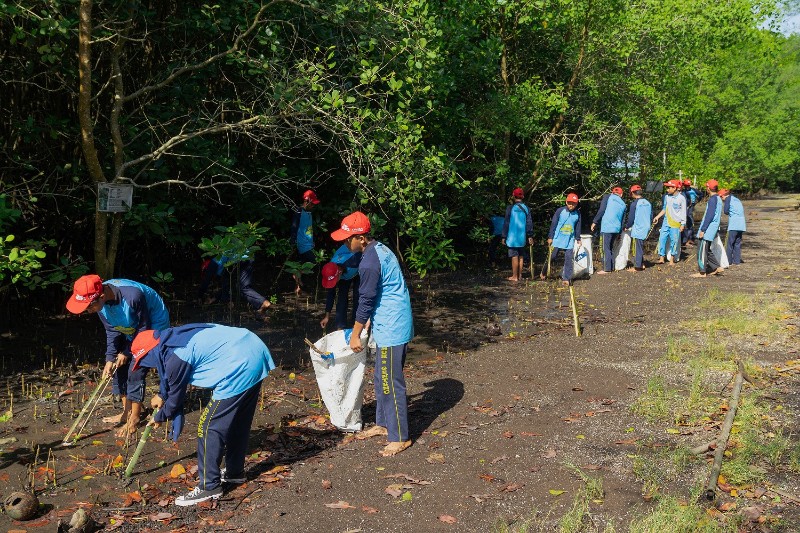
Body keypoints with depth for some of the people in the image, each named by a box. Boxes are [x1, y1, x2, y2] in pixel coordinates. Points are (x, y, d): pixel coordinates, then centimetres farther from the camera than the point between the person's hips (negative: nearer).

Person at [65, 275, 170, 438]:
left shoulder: (133, 297, -39)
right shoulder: (101, 301, -17)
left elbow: (144, 328, -23)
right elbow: (112, 330, -3)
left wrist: (127, 352, -14)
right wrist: (110, 359, -10)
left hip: (153, 327, -7)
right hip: (130, 330, 7)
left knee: (135, 372, -9)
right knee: (119, 368, 8)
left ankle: (134, 418, 6)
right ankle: (127, 412, 24)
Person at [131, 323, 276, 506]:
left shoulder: (176, 357, -11)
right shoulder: (174, 337, 15)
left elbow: (176, 396, 5)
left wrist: (160, 417, 24)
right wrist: (162, 395, 51)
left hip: (239, 368, -10)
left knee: (209, 427, 0)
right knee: (238, 421, 23)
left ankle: (209, 487, 8)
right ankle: (235, 472, 39)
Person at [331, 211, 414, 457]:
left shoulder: (369, 263, -22)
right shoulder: (380, 249, 9)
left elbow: (366, 301, -16)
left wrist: (355, 335, -6)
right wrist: (369, 321, 24)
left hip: (391, 328, -10)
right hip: (390, 324, 10)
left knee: (391, 382, -2)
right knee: (382, 378, 19)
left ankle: (400, 437, 7)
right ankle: (383, 423, 32)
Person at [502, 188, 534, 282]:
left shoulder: (510, 208, -8)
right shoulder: (526, 208, 2)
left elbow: (506, 223, -5)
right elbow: (529, 223, 4)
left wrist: (504, 236, 1)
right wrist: (530, 236, 10)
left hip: (512, 237, -4)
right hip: (522, 237, 4)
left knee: (514, 256, -2)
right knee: (521, 256, 13)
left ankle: (514, 276, 1)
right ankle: (519, 275, 18)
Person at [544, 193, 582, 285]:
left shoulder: (577, 214, 2)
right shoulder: (560, 211, -8)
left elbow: (578, 227, 12)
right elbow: (553, 224, -5)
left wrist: (578, 239, 14)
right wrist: (550, 237, -6)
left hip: (570, 241, 2)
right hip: (557, 239, -2)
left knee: (568, 259, -1)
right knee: (551, 256, 5)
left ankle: (566, 278, 5)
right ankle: (544, 272, 25)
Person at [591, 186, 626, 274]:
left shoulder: (608, 197, 3)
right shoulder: (623, 204, 17)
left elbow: (601, 210, -8)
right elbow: (622, 219, 20)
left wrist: (595, 222, -3)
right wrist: (620, 232, 26)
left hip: (607, 227, -5)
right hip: (617, 228, 5)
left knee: (606, 248, -3)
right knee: (611, 248, 17)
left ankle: (606, 269, -3)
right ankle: (611, 267, 19)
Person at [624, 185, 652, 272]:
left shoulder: (634, 203, -13)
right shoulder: (648, 203, 6)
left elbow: (631, 218, -10)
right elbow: (651, 216, 13)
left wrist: (627, 226, 6)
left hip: (637, 229, -7)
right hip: (646, 229, 7)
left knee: (637, 248, -1)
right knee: (641, 247, 18)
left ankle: (637, 267, 2)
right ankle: (641, 264, 21)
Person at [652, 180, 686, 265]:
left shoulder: (681, 198, -7)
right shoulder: (666, 197, 5)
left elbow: (683, 212, -4)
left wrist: (683, 224, -5)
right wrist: (657, 217, 6)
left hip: (676, 223, -4)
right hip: (666, 221, 4)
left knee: (674, 240, 2)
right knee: (662, 238, -1)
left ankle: (672, 259, 14)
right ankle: (661, 257, 6)